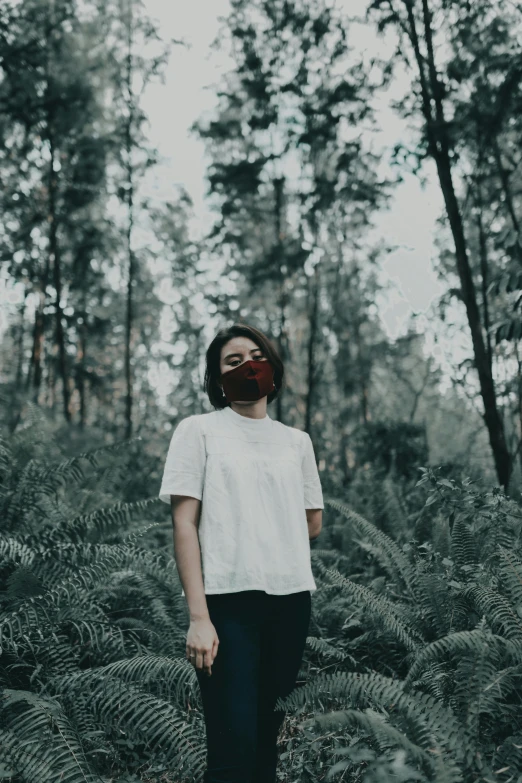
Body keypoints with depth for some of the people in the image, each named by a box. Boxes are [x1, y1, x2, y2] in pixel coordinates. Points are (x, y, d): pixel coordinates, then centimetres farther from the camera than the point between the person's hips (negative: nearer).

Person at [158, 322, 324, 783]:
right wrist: (198, 616, -12)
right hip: (227, 600, -4)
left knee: (268, 739, 10)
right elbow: (185, 525, -4)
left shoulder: (297, 441, 15)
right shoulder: (198, 430, 3)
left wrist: (264, 536, 8)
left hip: (292, 599, 4)